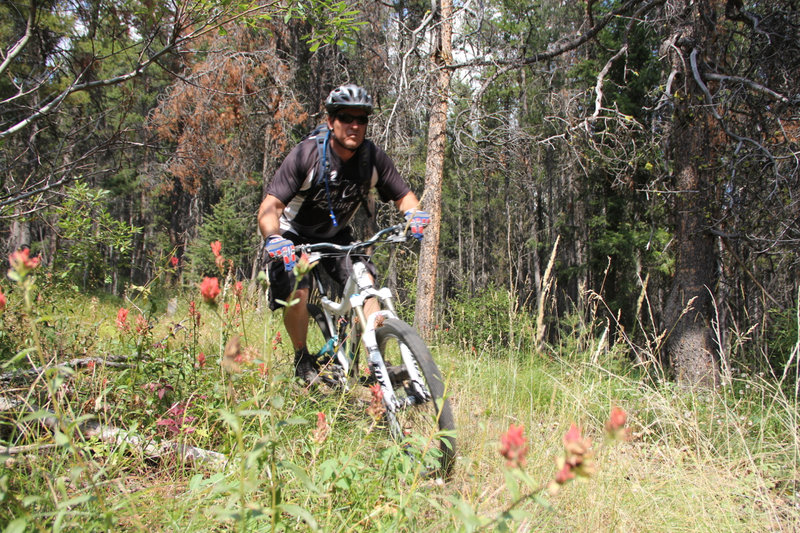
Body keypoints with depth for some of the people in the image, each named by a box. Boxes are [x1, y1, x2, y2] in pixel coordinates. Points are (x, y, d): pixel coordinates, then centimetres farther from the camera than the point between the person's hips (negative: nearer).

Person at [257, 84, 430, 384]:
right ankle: (302, 360, 1)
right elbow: (270, 207, -30)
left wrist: (413, 214, -28)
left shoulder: (373, 157, -15)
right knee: (297, 292, -25)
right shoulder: (306, 154, -26)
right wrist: (274, 240, -50)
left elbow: (403, 195, -4)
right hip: (295, 237, -3)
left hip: (336, 236, 3)